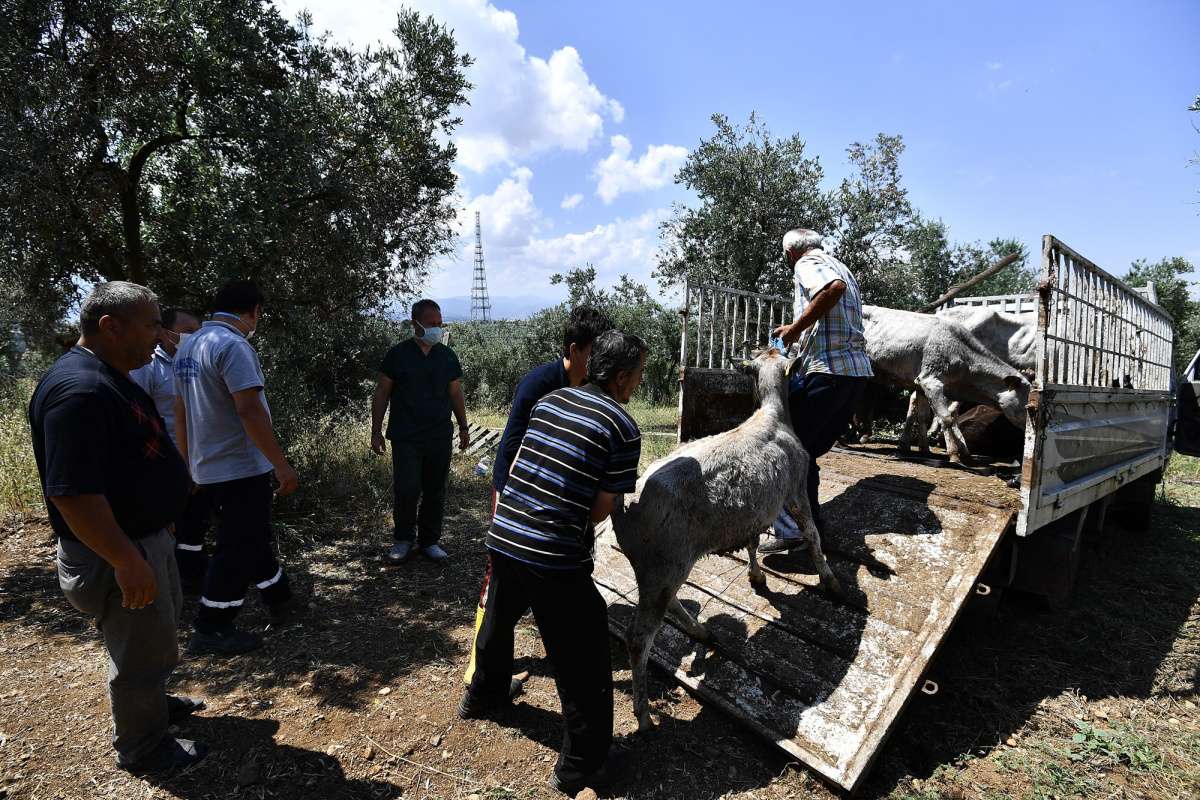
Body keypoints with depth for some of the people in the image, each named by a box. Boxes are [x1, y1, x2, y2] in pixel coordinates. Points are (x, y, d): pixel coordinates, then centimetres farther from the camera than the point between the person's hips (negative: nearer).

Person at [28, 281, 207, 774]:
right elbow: (71, 493, -31)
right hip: (116, 553, -10)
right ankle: (141, 749, 30)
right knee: (142, 651, 8)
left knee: (157, 628, 27)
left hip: (148, 536, 10)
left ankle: (153, 704, 49)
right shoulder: (78, 389, -27)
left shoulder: (111, 379, 7)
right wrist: (127, 562, -28)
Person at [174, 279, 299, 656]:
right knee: (238, 549, 2)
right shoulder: (233, 345, -18)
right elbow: (250, 410, -26)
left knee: (253, 538, 20)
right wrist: (282, 465, -22)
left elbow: (181, 412, 16)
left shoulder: (188, 346, 11)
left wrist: (189, 462, 23)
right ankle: (209, 630, 13)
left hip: (208, 467, 10)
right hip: (241, 468, -10)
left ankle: (280, 601, 34)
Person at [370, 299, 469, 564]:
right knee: (406, 490, -7)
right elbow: (381, 394, 2)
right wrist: (376, 431, -1)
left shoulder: (447, 356, 10)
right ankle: (404, 539, 17)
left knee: (435, 492, 7)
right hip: (406, 438, -3)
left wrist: (463, 427, 15)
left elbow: (456, 394, 16)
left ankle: (429, 541, 23)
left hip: (440, 438, 3)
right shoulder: (398, 354, 0)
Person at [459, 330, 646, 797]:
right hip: (556, 558, -7)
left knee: (497, 621, 32)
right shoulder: (623, 428, -10)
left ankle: (482, 697, 57)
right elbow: (600, 508, -8)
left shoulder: (550, 399, 7)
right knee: (581, 662, 11)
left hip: (503, 536, 7)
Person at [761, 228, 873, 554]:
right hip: (858, 370, 9)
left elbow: (833, 287, -24)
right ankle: (811, 522, 20)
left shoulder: (807, 263, -1)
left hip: (828, 370, -9)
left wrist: (795, 327, -18)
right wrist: (797, 330, 29)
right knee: (808, 451, 15)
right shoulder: (839, 266, 26)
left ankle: (791, 530, -6)